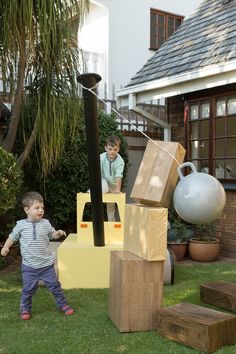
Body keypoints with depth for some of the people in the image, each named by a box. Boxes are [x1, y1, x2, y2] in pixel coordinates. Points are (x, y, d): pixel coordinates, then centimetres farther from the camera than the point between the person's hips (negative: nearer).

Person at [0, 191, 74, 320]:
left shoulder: (45, 223, 0)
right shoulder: (21, 224, -3)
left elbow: (52, 235, 11)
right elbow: (12, 237, 10)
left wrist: (58, 234, -10)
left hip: (47, 264, 1)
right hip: (29, 266, -1)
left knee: (55, 285, 8)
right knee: (28, 289, 6)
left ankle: (63, 305, 23)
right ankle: (25, 309, 26)